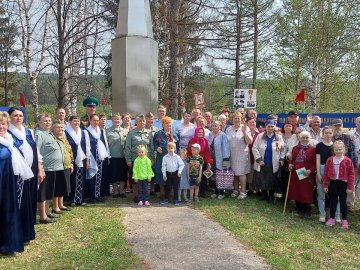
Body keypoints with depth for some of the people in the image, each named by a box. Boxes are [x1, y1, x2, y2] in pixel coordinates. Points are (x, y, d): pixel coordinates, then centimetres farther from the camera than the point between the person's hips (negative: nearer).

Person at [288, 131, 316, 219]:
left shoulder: (312, 149, -3)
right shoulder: (295, 148, 10)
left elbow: (315, 163, -5)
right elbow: (291, 159, 18)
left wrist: (310, 170, -19)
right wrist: (290, 164, -3)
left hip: (307, 175, -4)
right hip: (295, 173, 4)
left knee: (306, 193, -2)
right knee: (296, 191, 11)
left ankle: (306, 212, 9)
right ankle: (299, 209, 29)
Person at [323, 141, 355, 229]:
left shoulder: (348, 161, -8)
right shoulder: (329, 160, -1)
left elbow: (351, 174, -6)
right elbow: (326, 173, 3)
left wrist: (350, 187, -7)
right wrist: (325, 185, 2)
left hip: (343, 183, -2)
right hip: (333, 183, 2)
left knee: (343, 201, 7)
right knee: (333, 201, 11)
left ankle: (344, 220, 18)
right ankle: (331, 218, 21)